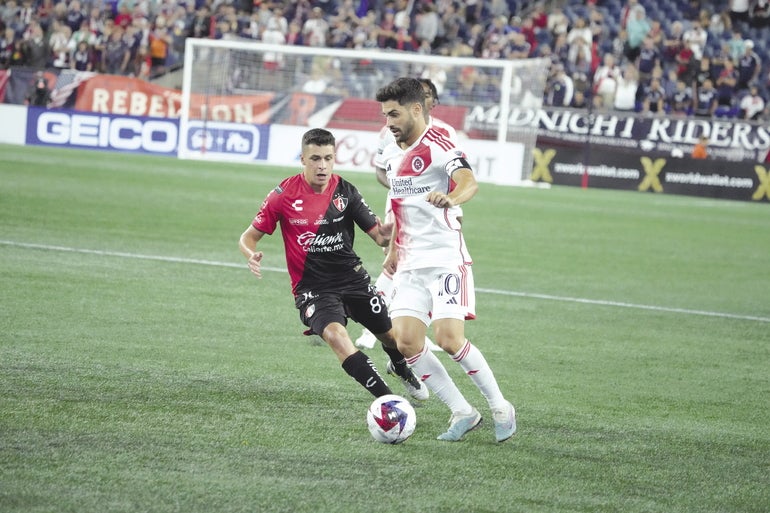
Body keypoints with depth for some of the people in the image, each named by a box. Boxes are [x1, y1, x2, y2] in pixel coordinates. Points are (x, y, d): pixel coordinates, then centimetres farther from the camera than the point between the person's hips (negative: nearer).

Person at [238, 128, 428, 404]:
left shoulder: (345, 191, -2)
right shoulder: (283, 195, -10)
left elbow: (378, 234, -1)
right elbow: (249, 237, -2)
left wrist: (386, 233, -26)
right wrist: (252, 255, -25)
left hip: (352, 278, 3)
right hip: (312, 286, -3)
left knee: (392, 335, 8)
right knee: (335, 334, -30)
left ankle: (401, 369, 48)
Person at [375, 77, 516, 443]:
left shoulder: (438, 147, -12)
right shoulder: (391, 155, 14)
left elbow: (469, 182, -32)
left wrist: (451, 197, -54)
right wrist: (393, 250, 26)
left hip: (446, 258, -7)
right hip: (410, 263, 7)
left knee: (449, 339, -18)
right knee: (406, 342, -7)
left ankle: (501, 408, 0)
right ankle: (462, 413, 5)